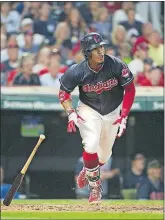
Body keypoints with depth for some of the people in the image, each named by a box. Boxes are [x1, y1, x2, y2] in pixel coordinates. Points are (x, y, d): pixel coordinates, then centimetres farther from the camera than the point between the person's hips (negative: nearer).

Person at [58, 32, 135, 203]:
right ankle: (94, 184, -3)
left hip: (113, 112, 2)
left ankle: (87, 172, 47)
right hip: (89, 110, -2)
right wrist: (71, 113, -20)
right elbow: (64, 92, -7)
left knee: (104, 155, 13)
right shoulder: (77, 72, -24)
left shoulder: (116, 65, -24)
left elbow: (130, 89, -12)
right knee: (91, 145, -25)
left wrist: (124, 116, -16)